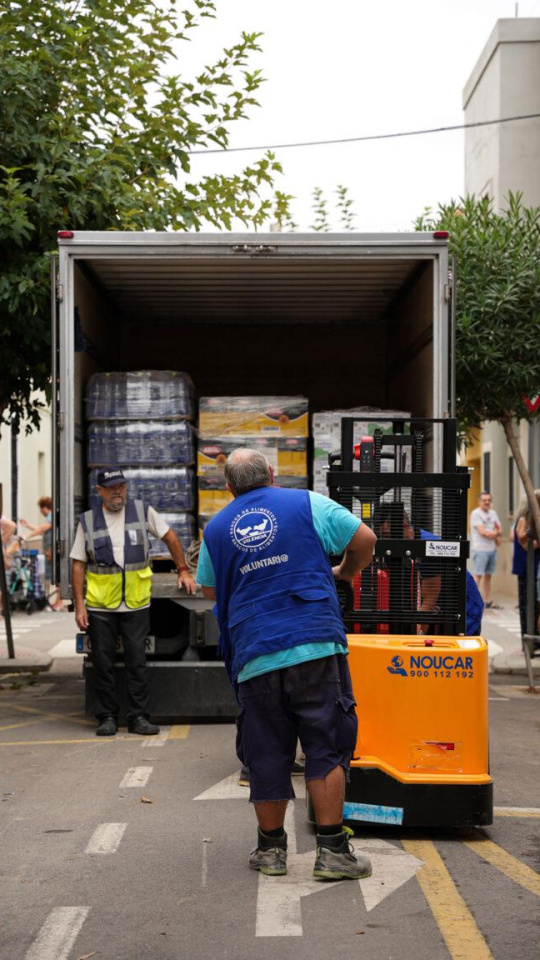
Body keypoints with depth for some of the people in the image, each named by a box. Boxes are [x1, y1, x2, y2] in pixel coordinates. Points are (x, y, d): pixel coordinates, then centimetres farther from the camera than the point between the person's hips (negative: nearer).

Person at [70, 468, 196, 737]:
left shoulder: (143, 512, 3)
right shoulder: (87, 521, 3)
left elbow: (170, 537, 14)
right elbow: (78, 565, 3)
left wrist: (183, 571, 11)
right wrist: (79, 605, -3)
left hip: (136, 604, 0)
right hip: (100, 606, 0)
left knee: (137, 662, 3)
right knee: (103, 664, 5)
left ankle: (138, 717, 10)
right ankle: (107, 717, 15)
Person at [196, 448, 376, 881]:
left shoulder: (216, 529, 13)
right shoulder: (307, 503, 5)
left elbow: (210, 590, 24)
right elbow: (365, 539, 5)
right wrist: (344, 572, 23)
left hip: (255, 657, 3)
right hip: (315, 647, -2)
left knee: (267, 752, 11)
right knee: (326, 747, 2)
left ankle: (271, 849, 20)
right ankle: (332, 850, 0)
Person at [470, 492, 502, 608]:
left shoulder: (493, 513, 16)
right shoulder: (476, 513, -7)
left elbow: (499, 528, 15)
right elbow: (482, 531, -15)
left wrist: (495, 534, -8)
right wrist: (496, 533, -5)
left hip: (492, 549, 7)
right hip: (480, 549, -7)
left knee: (488, 576, 10)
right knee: (478, 575, -11)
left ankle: (487, 600, 15)